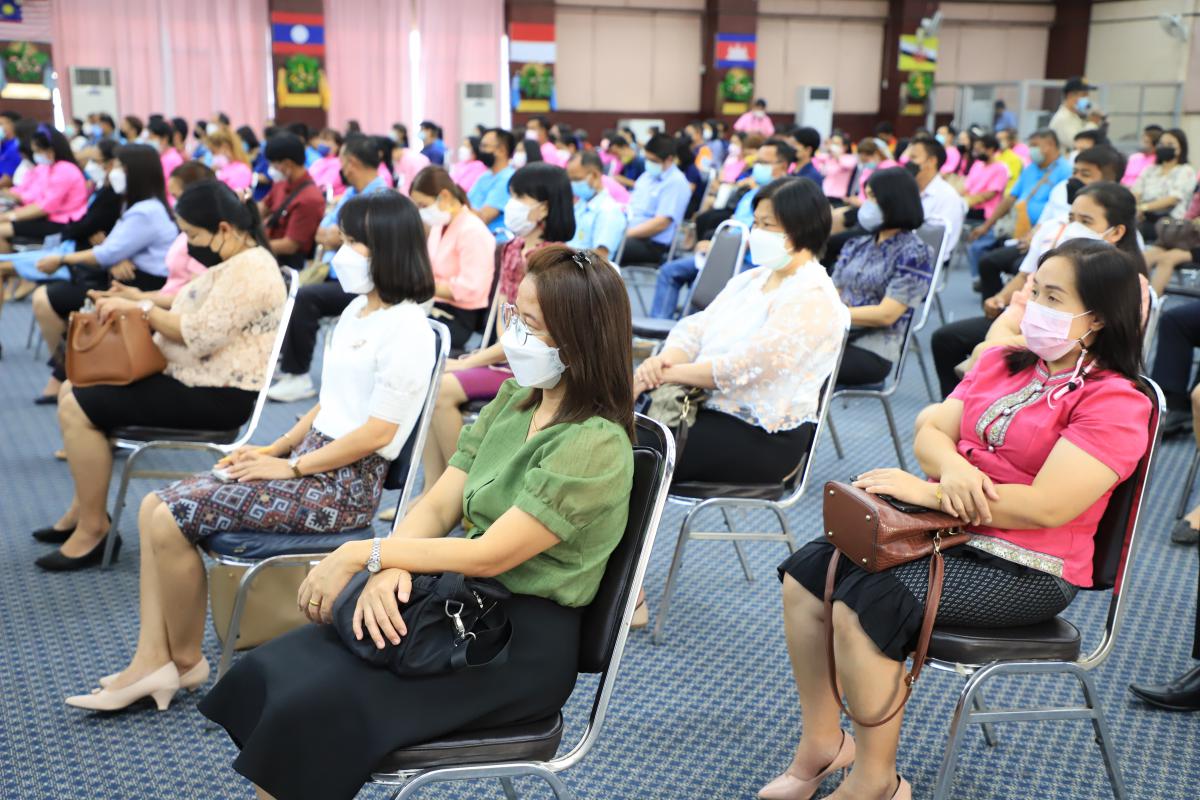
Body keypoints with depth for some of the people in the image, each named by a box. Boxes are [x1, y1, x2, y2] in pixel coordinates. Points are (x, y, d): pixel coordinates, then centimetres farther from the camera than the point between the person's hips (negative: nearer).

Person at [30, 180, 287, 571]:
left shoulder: (248, 270, -21)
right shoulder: (235, 262, 13)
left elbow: (201, 335, -27)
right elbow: (197, 314, 18)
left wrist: (143, 309, -16)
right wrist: (138, 304, 6)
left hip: (216, 396, -12)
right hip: (194, 379, 12)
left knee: (77, 409, -13)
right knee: (73, 390, 14)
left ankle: (93, 528, -2)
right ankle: (84, 507, 20)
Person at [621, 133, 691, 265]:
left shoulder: (676, 183, -7)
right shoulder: (648, 175, 19)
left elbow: (661, 223, -16)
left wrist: (626, 233, -18)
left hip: (653, 244, -8)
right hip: (629, 233, 9)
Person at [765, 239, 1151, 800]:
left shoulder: (1116, 403, -13)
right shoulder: (1001, 363, 10)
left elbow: (1047, 507, -24)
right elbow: (930, 431, 6)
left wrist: (927, 492, -23)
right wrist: (951, 467, -19)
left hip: (1026, 569, -8)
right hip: (950, 533, 8)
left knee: (865, 603, -27)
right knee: (806, 572, -8)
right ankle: (822, 744, 5)